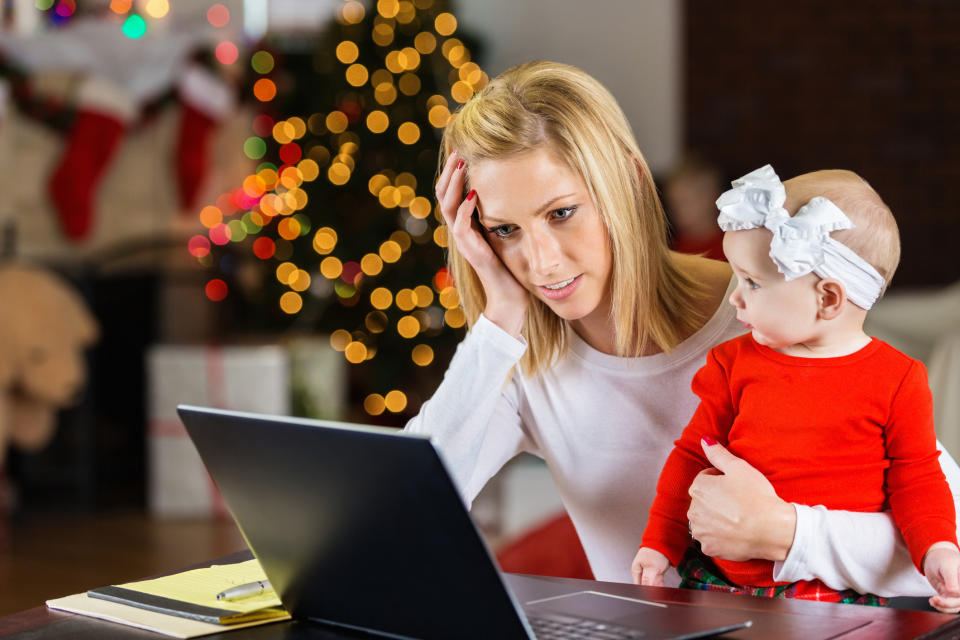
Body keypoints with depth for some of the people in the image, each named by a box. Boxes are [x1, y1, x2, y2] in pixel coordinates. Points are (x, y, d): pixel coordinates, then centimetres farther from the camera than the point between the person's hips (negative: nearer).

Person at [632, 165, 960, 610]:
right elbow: (694, 454, 13)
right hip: (723, 572, 3)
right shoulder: (734, 363, 7)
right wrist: (659, 543, 10)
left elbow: (915, 478, 5)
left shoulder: (897, 379, -1)